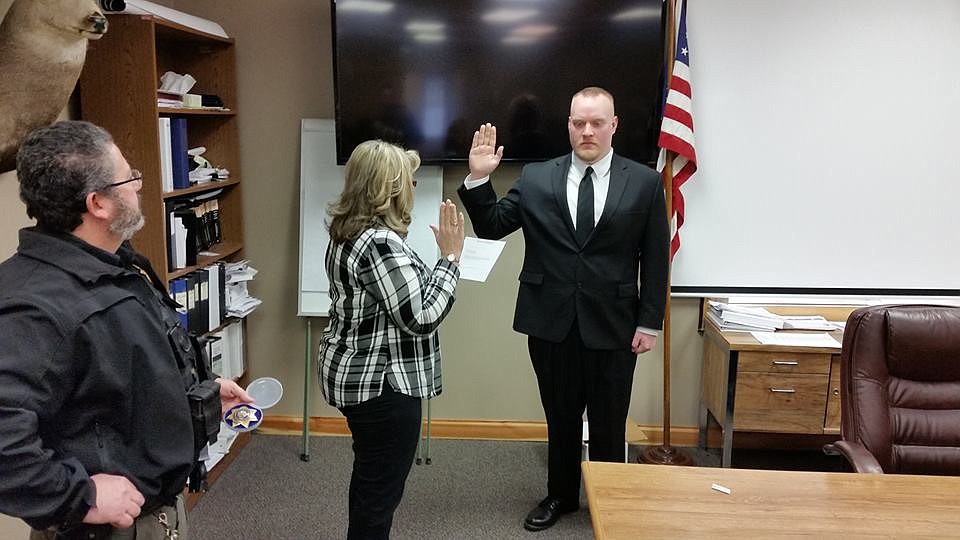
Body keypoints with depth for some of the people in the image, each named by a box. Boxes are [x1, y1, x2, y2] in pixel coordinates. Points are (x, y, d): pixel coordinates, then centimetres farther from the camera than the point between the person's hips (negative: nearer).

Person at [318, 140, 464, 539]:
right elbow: (421, 318, -24)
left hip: (358, 374, 11)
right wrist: (450, 257, -17)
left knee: (369, 478, 25)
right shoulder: (380, 243, -24)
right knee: (381, 487, 5)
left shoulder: (348, 232, 7)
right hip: (381, 383, -11)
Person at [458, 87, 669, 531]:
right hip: (552, 323, 1)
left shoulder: (645, 183, -2)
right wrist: (479, 179, -12)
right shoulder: (535, 179, 1)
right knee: (561, 419, 17)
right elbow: (490, 227, 2)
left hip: (612, 326, -1)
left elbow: (655, 260, -1)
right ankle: (561, 495, 37)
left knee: (608, 423, 14)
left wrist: (650, 322, -3)